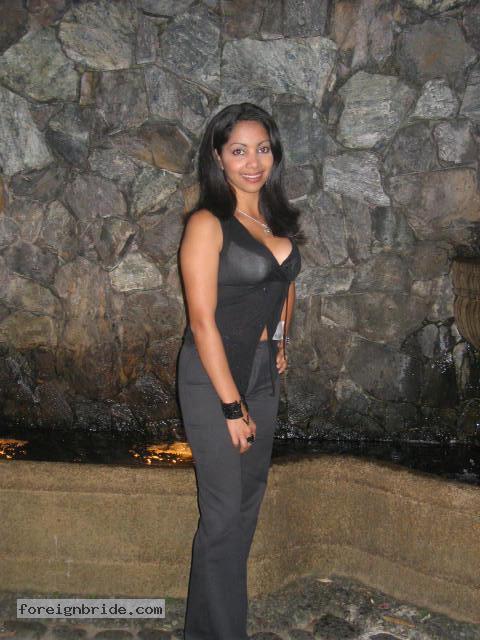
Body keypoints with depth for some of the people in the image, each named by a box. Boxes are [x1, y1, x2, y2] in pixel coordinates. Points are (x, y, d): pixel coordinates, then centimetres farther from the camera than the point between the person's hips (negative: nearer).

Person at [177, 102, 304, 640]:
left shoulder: (277, 219, 8)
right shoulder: (208, 224, -15)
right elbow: (202, 320, -18)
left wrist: (280, 342, 13)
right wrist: (231, 406, -18)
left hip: (263, 372, 8)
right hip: (213, 374, -8)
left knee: (250, 499, 18)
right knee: (225, 514, 0)